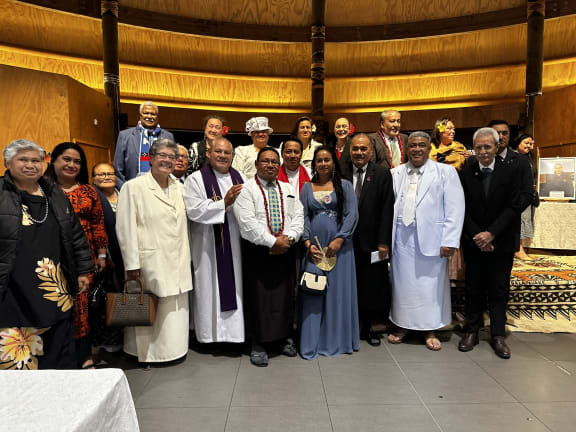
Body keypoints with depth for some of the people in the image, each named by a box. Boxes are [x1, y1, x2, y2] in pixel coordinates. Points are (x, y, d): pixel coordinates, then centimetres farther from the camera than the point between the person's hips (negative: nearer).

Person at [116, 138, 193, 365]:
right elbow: (125, 228, -10)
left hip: (177, 262, 6)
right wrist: (132, 264, -13)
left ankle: (173, 348, 31)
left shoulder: (178, 187, 12)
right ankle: (146, 353, 24)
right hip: (150, 262, -5)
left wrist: (185, 259, 12)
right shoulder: (133, 187, -7)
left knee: (175, 311, 13)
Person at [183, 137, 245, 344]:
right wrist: (224, 203, -20)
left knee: (234, 285, 10)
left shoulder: (239, 178, 10)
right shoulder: (196, 179, -4)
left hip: (233, 244, 4)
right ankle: (208, 332, 21)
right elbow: (194, 211, -16)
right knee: (209, 287, 4)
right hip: (207, 245, -4)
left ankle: (233, 329, 25)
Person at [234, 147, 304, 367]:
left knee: (285, 296, 9)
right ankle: (258, 343, 14)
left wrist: (288, 238, -11)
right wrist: (272, 242, -15)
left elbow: (298, 216, 7)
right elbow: (247, 222, -13)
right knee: (259, 297, 1)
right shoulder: (246, 189, -2)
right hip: (257, 251, -4)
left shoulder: (288, 190, 15)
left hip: (286, 250, 5)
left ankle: (284, 338, 26)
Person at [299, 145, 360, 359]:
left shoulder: (345, 186, 5)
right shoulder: (307, 188, 11)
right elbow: (303, 216, 5)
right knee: (313, 291, 4)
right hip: (314, 247, 2)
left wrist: (339, 240, -14)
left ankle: (338, 339, 19)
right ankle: (312, 341, 15)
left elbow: (351, 215, -4)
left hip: (339, 246, -1)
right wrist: (308, 243, -7)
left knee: (339, 290, 4)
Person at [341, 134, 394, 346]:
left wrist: (383, 241, -9)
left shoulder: (383, 174, 0)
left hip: (372, 242, 0)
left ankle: (367, 328, 27)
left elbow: (387, 210, -4)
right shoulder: (341, 174, 3)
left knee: (372, 287, 10)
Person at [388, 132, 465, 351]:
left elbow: (454, 209, -3)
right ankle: (402, 325, 26)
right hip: (401, 236, 2)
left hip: (430, 236, -2)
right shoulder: (395, 174, 10)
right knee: (402, 282, 9)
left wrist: (449, 241, -10)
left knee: (431, 283, 5)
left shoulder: (445, 172, 3)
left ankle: (430, 329, 22)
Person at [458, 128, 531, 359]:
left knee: (499, 289, 8)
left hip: (501, 242, -1)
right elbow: (462, 209, -3)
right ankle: (472, 330, 22)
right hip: (474, 242, 1)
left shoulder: (511, 171, -5)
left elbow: (514, 206, -9)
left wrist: (491, 233, -16)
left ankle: (498, 335, 19)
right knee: (474, 287, 10)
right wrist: (477, 236, -12)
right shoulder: (465, 172, -3)